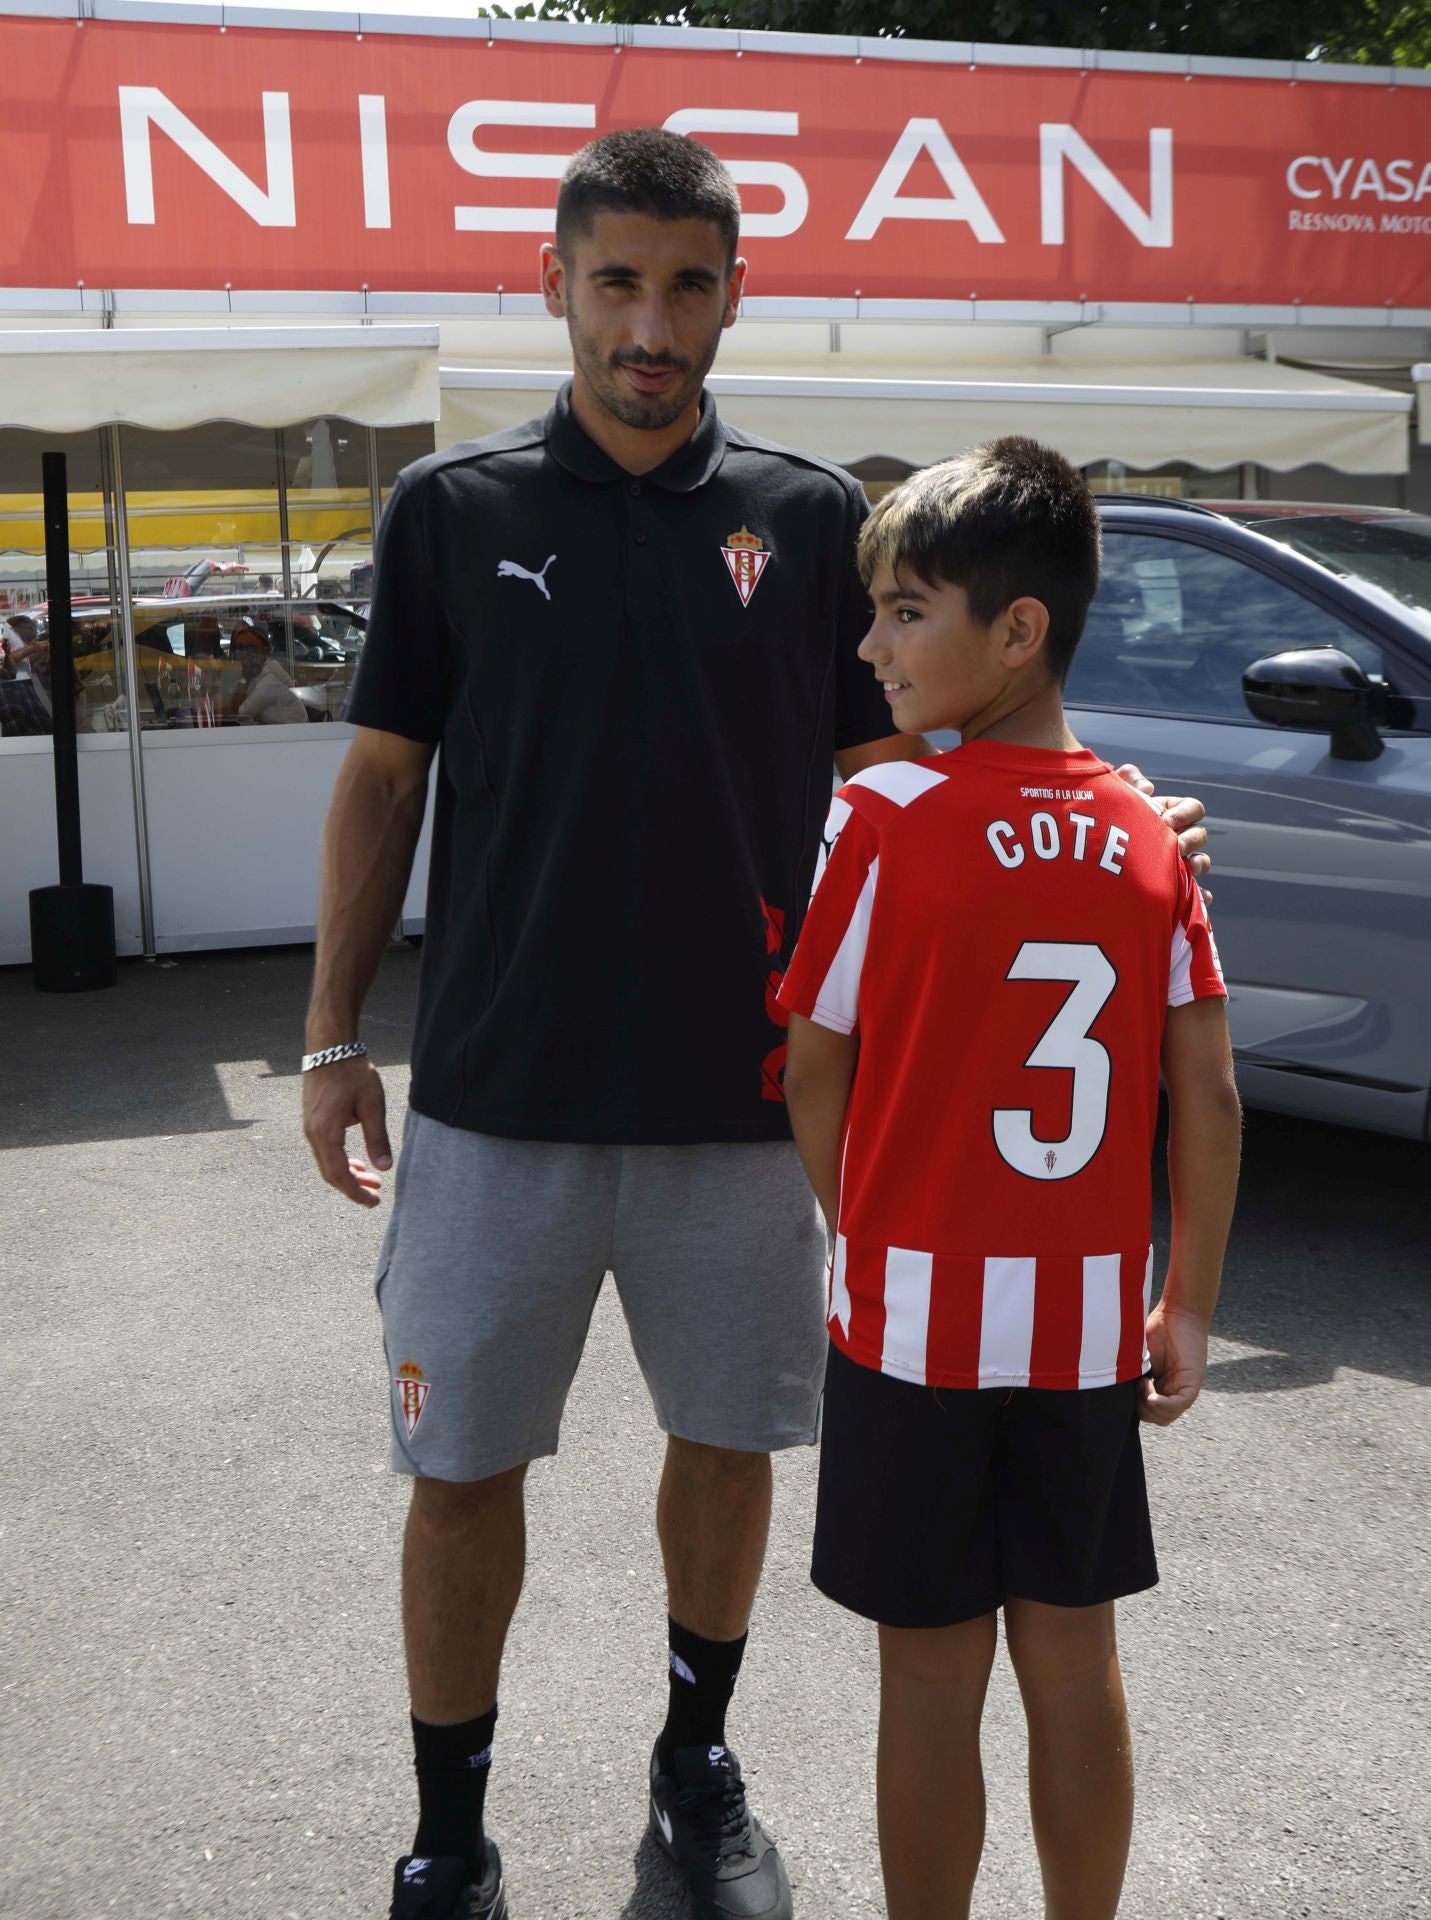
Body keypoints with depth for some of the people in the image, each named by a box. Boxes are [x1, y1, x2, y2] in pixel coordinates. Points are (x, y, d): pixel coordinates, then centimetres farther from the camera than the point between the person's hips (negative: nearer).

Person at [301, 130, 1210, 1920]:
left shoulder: (811, 514, 2)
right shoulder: (454, 504, 1)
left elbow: (889, 780, 7)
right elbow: (383, 778, 5)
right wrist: (333, 1037, 0)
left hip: (743, 1094, 1)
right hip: (497, 1095, -1)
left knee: (728, 1441, 14)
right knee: (461, 1468, 7)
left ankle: (697, 1766, 39)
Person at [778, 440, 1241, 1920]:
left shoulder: (880, 820, -13)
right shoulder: (1146, 835, -1)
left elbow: (812, 1076, -8)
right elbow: (1208, 1097, -1)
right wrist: (1187, 1309, 8)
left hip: (920, 1312, -4)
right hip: (1089, 1322, 4)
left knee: (934, 1673, 10)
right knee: (1073, 1655, 17)